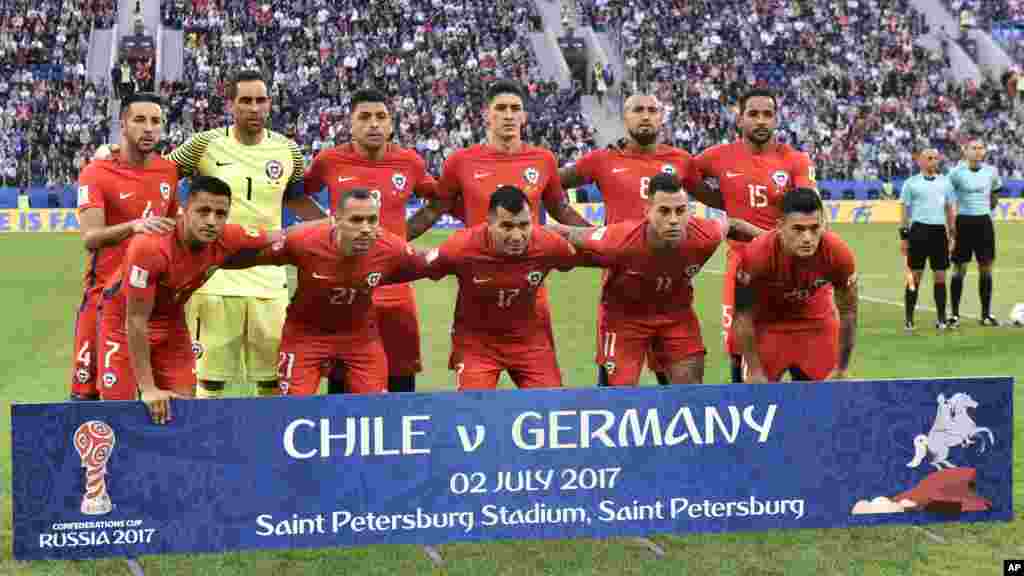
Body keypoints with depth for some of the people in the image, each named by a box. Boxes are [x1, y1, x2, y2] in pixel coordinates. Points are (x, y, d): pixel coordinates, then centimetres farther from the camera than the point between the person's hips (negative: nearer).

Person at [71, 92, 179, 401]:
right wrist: (133, 226, -38)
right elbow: (90, 238, -22)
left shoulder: (169, 171, 7)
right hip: (105, 295, -4)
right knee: (87, 392, -1)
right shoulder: (96, 173, -10)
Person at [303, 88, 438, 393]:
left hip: (396, 293, 1)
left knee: (402, 383, 6)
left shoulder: (410, 162, 1)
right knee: (341, 381, 7)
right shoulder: (329, 160, -2)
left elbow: (440, 198, 19)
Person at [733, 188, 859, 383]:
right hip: (767, 325, -2)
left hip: (817, 324, 2)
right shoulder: (756, 255, -34)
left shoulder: (838, 253, -29)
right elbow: (744, 317, -19)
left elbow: (848, 313, -11)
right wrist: (755, 371, -15)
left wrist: (841, 369, -6)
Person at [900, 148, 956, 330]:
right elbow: (905, 210, 4)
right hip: (919, 230, -3)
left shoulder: (945, 182, 12)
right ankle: (909, 320, 4)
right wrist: (903, 236, -1)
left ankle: (941, 318, 11)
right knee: (915, 277, -1)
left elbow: (950, 209, 16)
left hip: (939, 230, 3)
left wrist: (952, 234, 12)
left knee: (940, 276, 4)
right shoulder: (911, 183, 3)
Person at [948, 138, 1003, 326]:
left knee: (986, 268, 5)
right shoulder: (957, 173, -6)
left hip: (984, 222, 4)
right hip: (963, 222, -4)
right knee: (960, 269, 0)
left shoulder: (991, 171, 5)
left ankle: (986, 314, 13)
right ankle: (955, 314, 7)